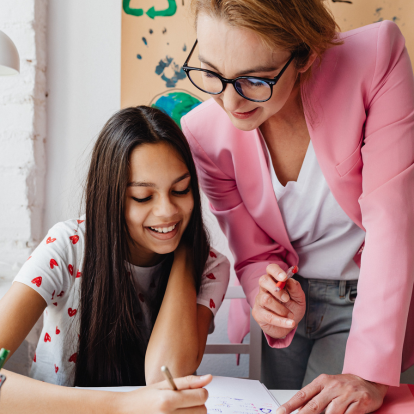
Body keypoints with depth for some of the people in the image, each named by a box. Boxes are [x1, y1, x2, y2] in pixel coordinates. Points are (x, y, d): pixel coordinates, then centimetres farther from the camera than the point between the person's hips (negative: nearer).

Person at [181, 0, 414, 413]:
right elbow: (256, 254, -6)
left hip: (369, 299, -2)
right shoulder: (204, 132, -17)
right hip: (293, 297, 3)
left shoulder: (376, 56, -26)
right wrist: (266, 298, -30)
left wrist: (369, 373, -30)